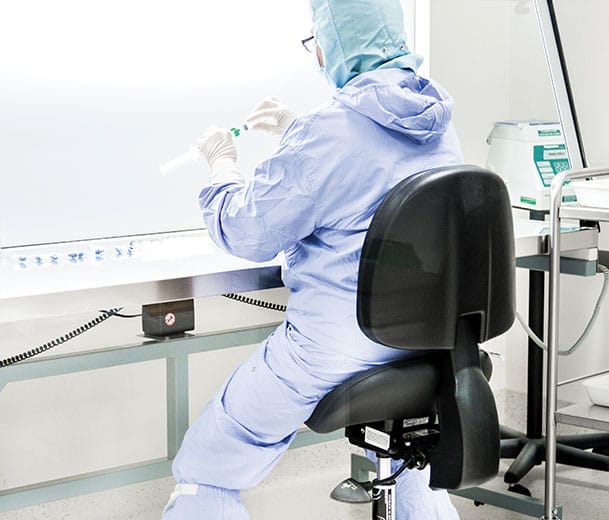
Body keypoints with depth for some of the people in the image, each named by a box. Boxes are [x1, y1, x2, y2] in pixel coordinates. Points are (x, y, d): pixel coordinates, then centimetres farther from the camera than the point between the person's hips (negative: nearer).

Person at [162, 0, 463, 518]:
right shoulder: (436, 120, 3)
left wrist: (222, 164, 5)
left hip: (335, 348, -8)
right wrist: (297, 131, 30)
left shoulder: (329, 133, -21)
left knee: (204, 476, 5)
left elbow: (246, 233, -12)